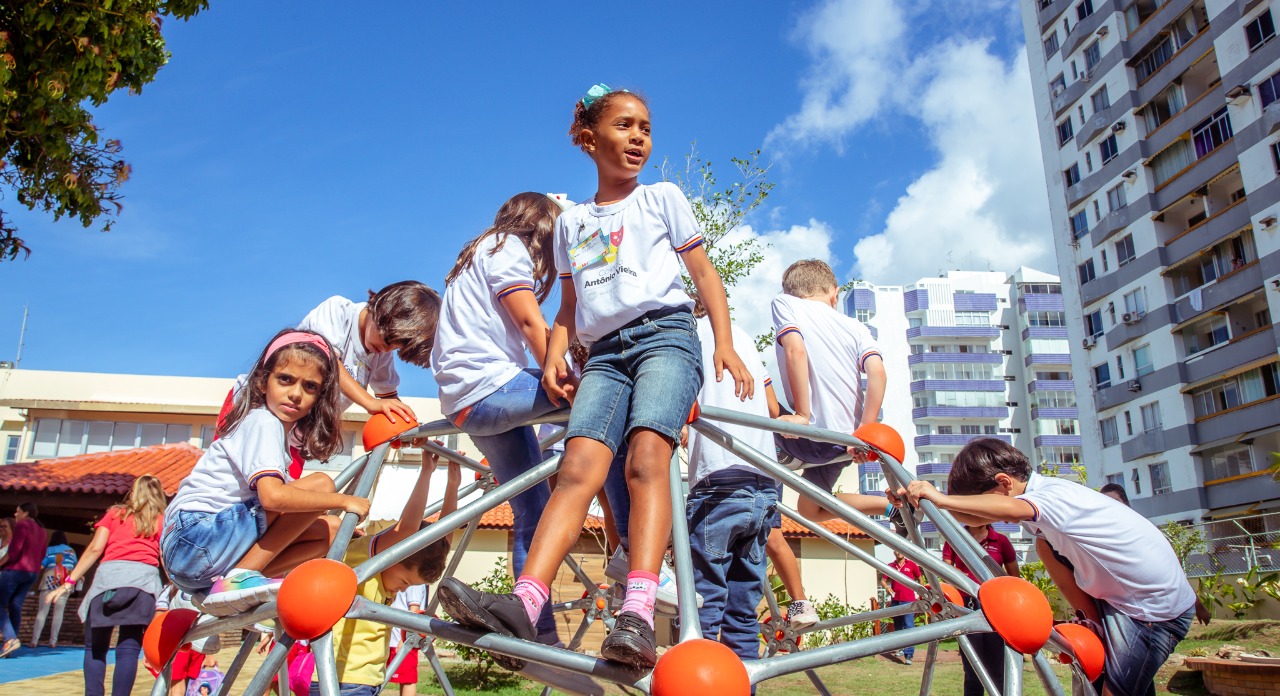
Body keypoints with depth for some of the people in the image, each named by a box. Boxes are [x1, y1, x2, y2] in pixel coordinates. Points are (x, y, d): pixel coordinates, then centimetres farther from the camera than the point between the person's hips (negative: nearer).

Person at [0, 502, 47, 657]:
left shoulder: (22, 525, -8)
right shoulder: (41, 530, 16)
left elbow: (13, 551, -16)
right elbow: (42, 555, 16)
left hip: (15, 569, -8)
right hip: (32, 573, 8)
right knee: (15, 606, 8)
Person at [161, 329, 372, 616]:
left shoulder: (278, 426, 19)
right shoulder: (264, 423, -11)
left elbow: (285, 493, 16)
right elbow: (273, 495, -27)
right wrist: (344, 501, -18)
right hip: (197, 536, -10)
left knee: (329, 529, 10)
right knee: (321, 484, -18)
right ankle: (239, 578, -16)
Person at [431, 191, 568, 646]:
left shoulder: (484, 250, 28)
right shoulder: (508, 246, 0)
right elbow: (531, 323, -13)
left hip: (467, 405, 10)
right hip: (492, 387, -10)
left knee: (532, 513, 9)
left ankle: (541, 637, 12)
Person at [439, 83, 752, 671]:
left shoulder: (663, 198, 16)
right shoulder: (570, 224, 23)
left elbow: (704, 274, 13)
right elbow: (569, 307, 24)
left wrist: (725, 345, -1)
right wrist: (553, 356, 4)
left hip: (665, 335, -3)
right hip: (604, 352, 3)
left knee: (646, 457, -27)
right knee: (577, 467, -19)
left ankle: (638, 617, -38)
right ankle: (522, 607, -33)